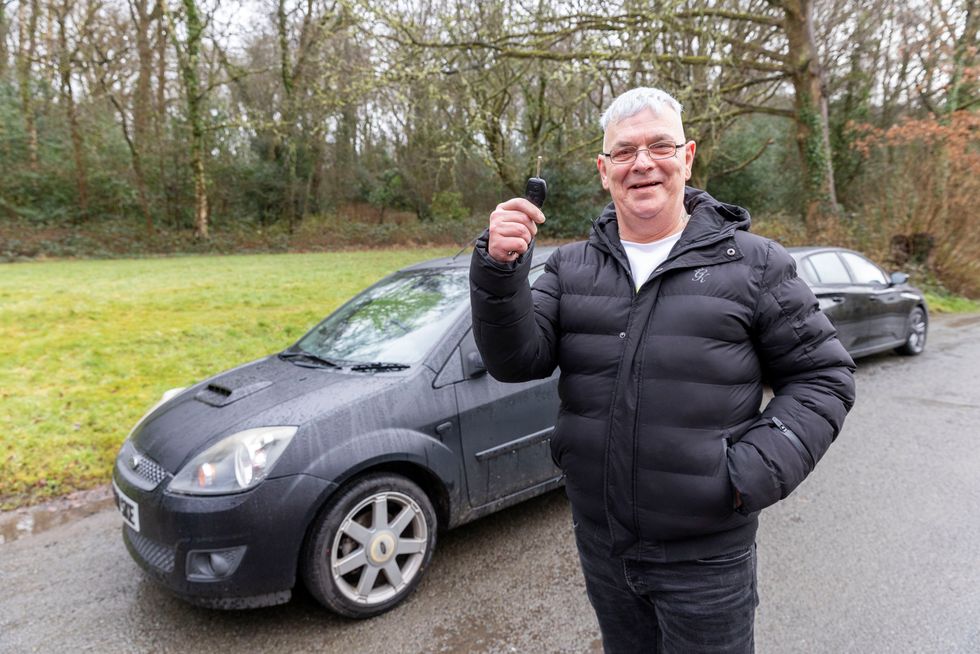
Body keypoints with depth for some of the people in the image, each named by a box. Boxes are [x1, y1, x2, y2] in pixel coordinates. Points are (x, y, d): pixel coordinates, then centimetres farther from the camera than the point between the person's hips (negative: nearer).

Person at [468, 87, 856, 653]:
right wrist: (500, 271, -26)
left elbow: (823, 377, -2)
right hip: (600, 542, 3)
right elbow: (517, 361, -9)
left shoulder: (752, 264, -5)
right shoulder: (572, 267, 2)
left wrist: (756, 472, -16)